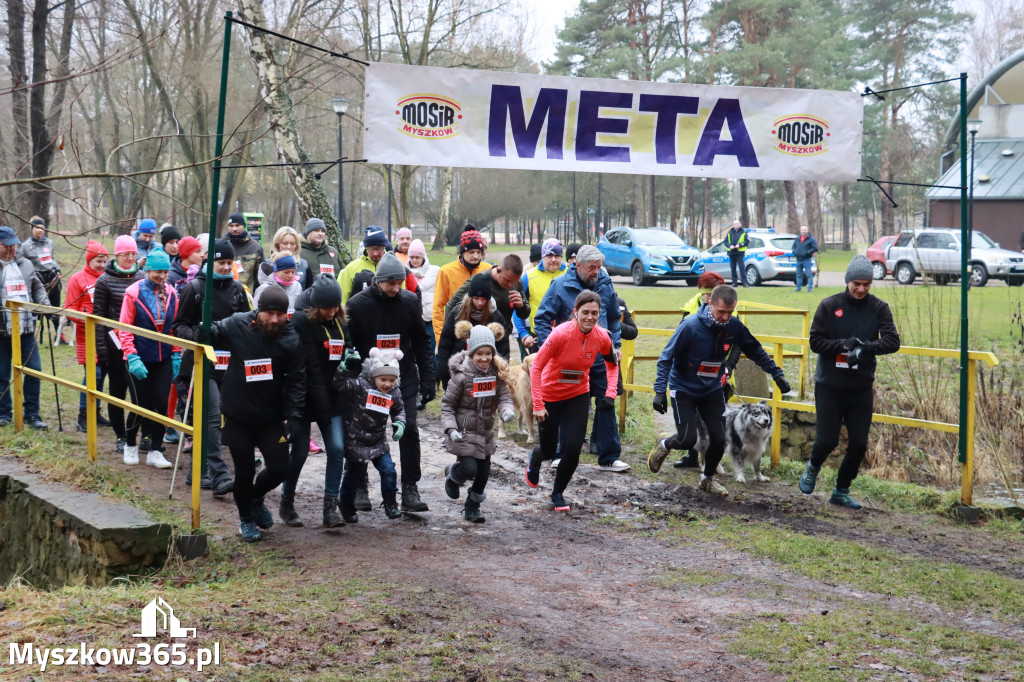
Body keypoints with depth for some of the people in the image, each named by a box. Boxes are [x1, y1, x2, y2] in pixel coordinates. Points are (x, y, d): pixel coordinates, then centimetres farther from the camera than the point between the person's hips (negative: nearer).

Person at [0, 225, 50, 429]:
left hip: (26, 328, 3)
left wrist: (45, 304, 3)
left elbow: (37, 288, 19)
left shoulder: (25, 265, 10)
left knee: (33, 370, 1)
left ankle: (32, 413, 12)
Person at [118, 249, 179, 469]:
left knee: (161, 403, 1)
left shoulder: (171, 293, 2)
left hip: (163, 359, 3)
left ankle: (154, 452, 13)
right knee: (140, 405, 2)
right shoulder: (134, 292, -10)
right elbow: (124, 328, -8)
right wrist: (132, 357, -14)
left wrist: (176, 355, 7)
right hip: (140, 358, -3)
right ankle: (130, 446, 26)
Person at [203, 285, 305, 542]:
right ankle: (246, 518, 34)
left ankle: (256, 498, 33)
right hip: (237, 416, -1)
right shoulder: (236, 326, -13)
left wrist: (294, 417, -16)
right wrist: (197, 332, -26)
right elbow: (206, 335, -2)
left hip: (272, 418, 1)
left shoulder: (292, 340, -10)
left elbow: (296, 382, -8)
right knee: (244, 472, 7)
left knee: (279, 470, -1)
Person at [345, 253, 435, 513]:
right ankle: (359, 487, 19)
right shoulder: (358, 304, -8)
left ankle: (410, 490, 0)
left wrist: (427, 379, 1)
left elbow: (421, 343, 6)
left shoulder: (410, 301, -1)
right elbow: (348, 345, -3)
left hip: (404, 377, 1)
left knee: (409, 430, -6)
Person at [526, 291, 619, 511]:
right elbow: (536, 367, -21)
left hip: (578, 396, 3)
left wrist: (610, 394, -7)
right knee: (549, 450, 10)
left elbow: (612, 365, 7)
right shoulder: (561, 334, -27)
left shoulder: (602, 338, -14)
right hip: (550, 396, -3)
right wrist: (538, 405, -24)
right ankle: (535, 460, 50)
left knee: (572, 449, -9)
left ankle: (557, 494, 16)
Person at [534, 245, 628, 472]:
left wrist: (615, 345, 10)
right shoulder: (560, 285, -6)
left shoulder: (605, 285, 4)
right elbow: (542, 319, -3)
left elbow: (614, 319, 18)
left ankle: (609, 458, 8)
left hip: (600, 358, 3)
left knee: (606, 404, 1)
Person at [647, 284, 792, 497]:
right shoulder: (690, 326, -25)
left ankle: (707, 479, 27)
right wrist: (660, 391, -25)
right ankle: (664, 444, 24)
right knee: (688, 439, -12)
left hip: (712, 390, 4)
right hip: (683, 389, -4)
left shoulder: (734, 326, -12)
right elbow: (667, 358, -19)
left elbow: (756, 352, 4)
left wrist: (777, 373, 1)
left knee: (719, 439, 0)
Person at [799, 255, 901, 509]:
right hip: (829, 386, -2)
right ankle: (813, 468, 30)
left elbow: (892, 341, -11)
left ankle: (841, 491, 21)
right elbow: (815, 341, -6)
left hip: (861, 388, 2)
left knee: (859, 444, 2)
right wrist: (843, 344, -22)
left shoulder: (879, 308, -1)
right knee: (827, 440, -4)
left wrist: (867, 347, -28)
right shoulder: (829, 305, -4)